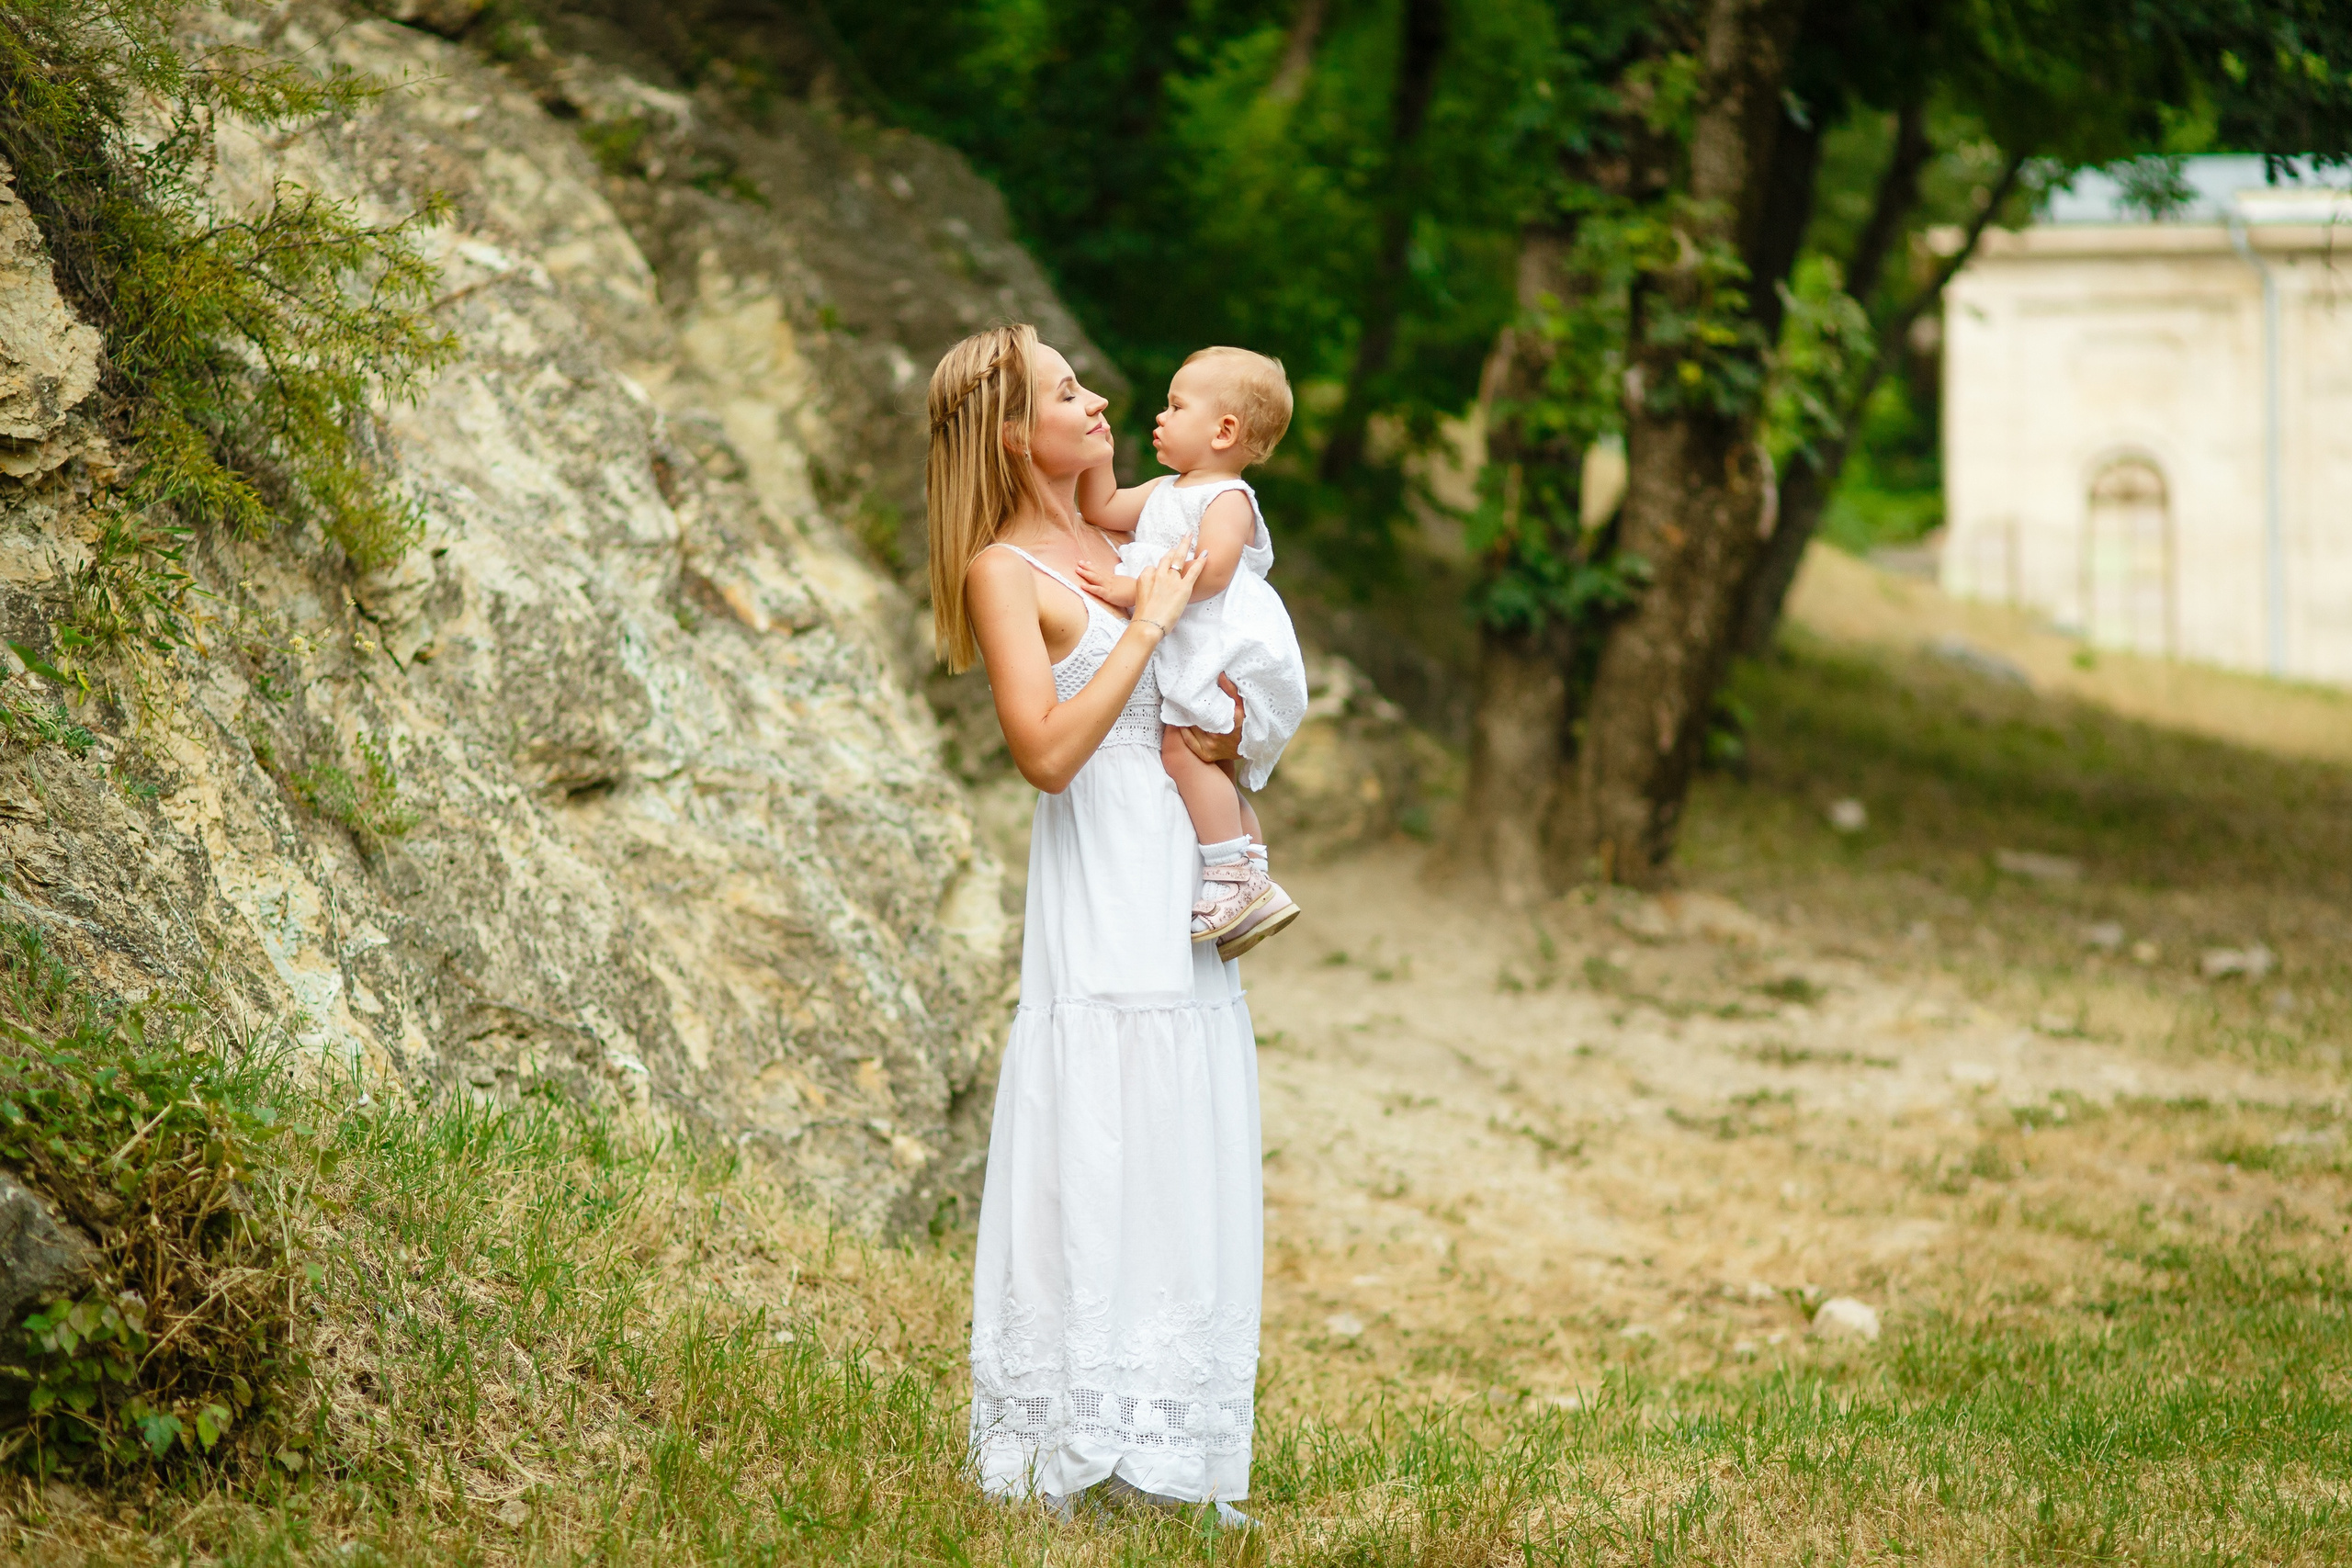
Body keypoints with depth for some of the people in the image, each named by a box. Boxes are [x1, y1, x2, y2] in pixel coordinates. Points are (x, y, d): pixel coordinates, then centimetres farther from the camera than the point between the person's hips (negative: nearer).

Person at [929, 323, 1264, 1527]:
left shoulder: (1120, 546, 15)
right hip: (1101, 897, -8)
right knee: (1097, 1174, -8)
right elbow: (1046, 749, -19)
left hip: (1185, 895, 8)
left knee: (1186, 1183, 8)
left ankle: (1172, 1465, 14)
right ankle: (1076, 1464, -3)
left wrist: (1231, 737, 2)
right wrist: (1145, 627, -15)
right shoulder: (1003, 572, -8)